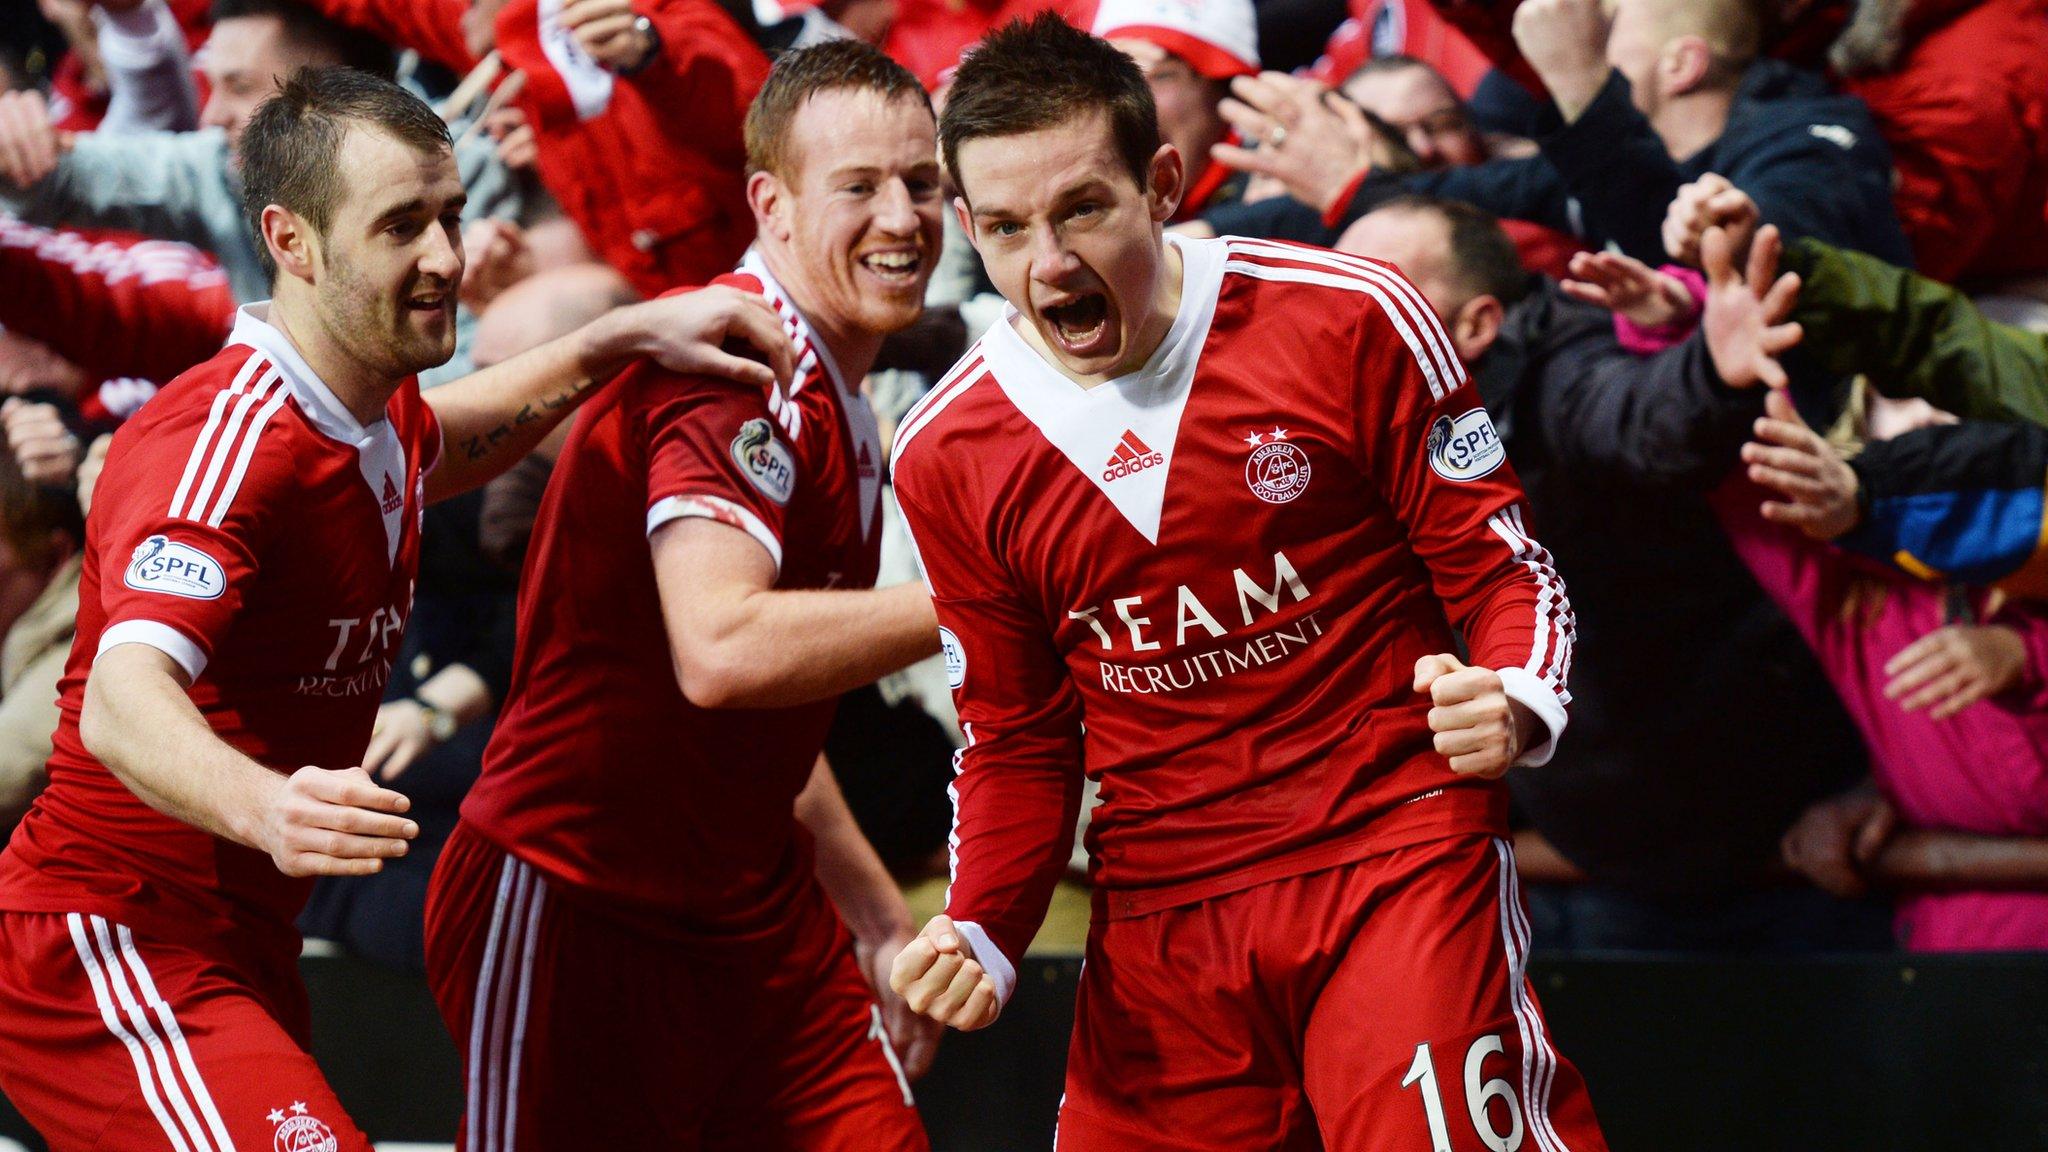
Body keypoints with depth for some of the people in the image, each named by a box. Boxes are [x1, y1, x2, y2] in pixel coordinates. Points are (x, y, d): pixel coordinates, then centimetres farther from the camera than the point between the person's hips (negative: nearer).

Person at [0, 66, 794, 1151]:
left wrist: (624, 337, 22)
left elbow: (439, 440, 36)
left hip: (239, 951, 10)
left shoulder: (376, 418, 9)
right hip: (107, 938, -10)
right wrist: (265, 807, -55)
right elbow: (121, 701, -35)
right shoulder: (229, 437, -21)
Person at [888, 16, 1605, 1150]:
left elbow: (1504, 565, 1)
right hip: (1162, 918, 4)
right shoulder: (947, 457, 3)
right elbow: (1018, 744, 13)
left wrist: (1512, 704, -20)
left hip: (1399, 857, -3)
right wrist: (979, 937, -3)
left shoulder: (1350, 320, -7)